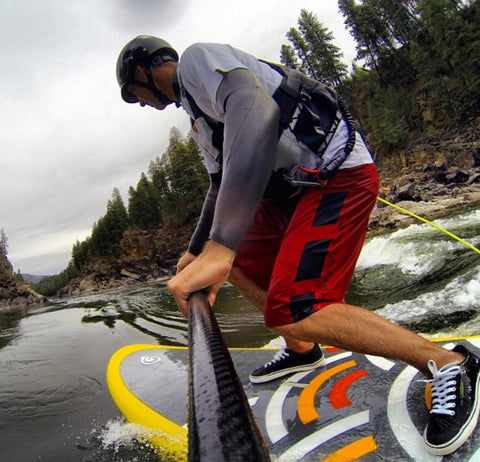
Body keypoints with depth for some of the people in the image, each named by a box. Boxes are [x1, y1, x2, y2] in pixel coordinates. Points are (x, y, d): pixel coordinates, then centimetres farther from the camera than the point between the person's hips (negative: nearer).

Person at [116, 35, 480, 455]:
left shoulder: (197, 57, -8)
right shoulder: (195, 108, 24)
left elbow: (255, 109, -31)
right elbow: (221, 184, 32)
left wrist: (219, 247, -40)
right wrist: (196, 250, 37)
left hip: (337, 174, -10)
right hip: (294, 188, 10)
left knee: (292, 312, -20)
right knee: (239, 266, 18)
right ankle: (302, 350, 31)